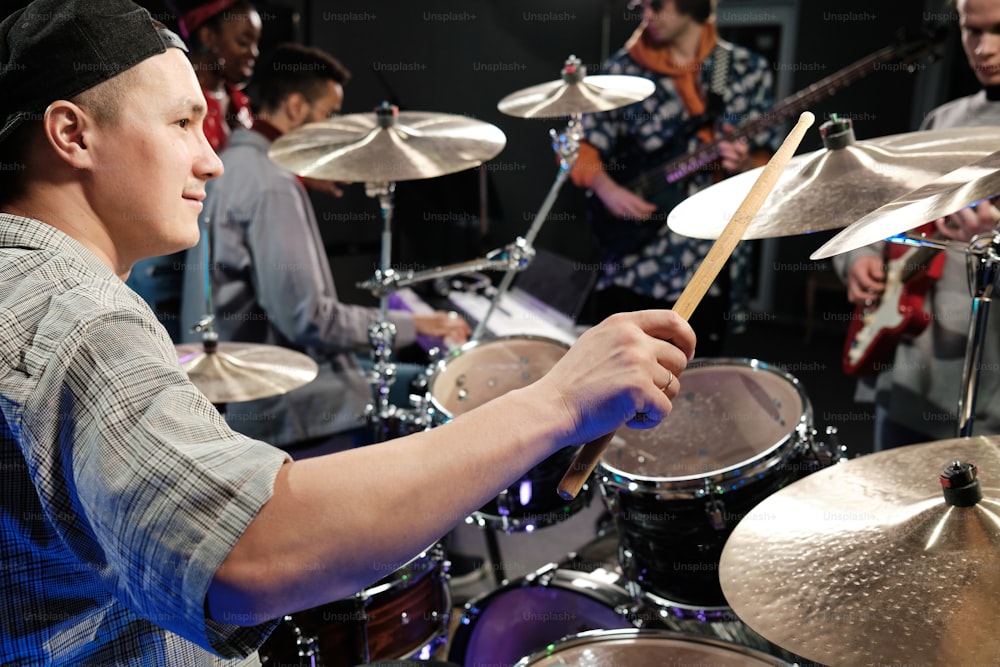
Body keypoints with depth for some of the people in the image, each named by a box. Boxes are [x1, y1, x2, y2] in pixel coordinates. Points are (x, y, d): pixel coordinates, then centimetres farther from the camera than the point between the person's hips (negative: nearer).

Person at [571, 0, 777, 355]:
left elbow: (765, 159, 5)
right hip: (631, 256, 0)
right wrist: (607, 188, -15)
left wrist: (745, 165, -18)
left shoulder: (749, 70, 3)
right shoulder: (623, 67, 2)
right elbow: (584, 141, 3)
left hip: (708, 258, 0)